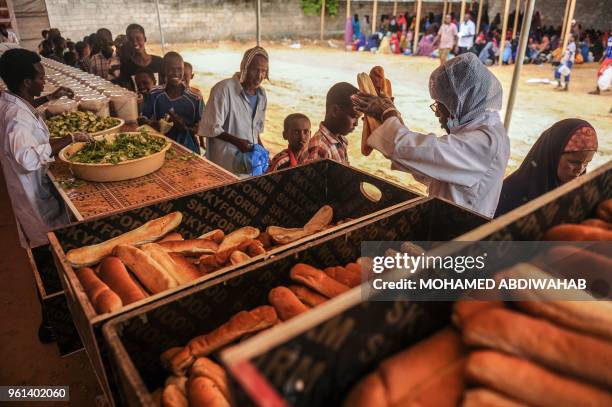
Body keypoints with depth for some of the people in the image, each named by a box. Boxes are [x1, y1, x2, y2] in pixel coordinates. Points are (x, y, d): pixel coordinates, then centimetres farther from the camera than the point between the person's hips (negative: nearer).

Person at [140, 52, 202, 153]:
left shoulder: (195, 99, -8)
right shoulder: (154, 95, 1)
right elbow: (142, 118, 9)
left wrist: (186, 127, -21)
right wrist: (152, 124, -12)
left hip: (188, 151, -2)